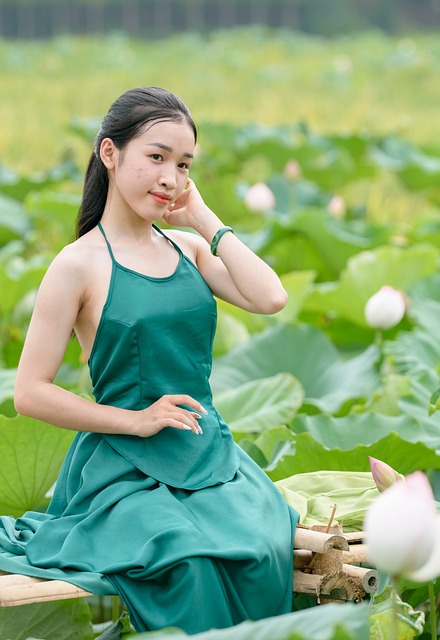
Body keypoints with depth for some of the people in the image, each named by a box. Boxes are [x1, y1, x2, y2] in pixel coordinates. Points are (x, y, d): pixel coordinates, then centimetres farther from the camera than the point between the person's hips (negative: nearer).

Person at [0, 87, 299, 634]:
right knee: (193, 566, -31)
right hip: (125, 469, -4)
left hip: (209, 452, 4)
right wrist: (137, 420, -10)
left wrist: (205, 220, -1)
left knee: (265, 551, -25)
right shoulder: (80, 265, -4)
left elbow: (270, 299, -5)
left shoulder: (188, 248, 12)